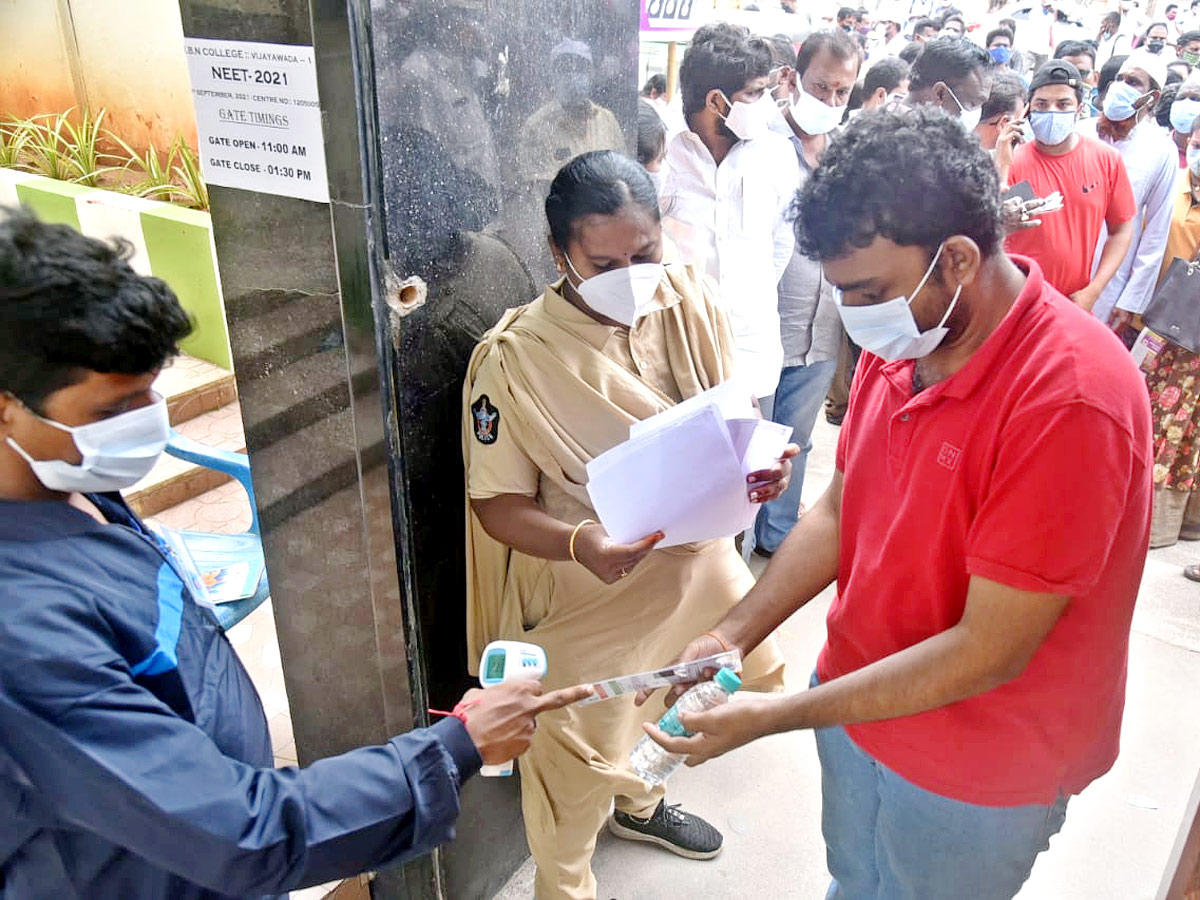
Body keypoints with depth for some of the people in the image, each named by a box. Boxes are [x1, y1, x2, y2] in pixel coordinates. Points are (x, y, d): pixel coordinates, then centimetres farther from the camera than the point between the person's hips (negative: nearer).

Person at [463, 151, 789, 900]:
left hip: (698, 556, 6)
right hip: (588, 589, -5)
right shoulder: (515, 358, -22)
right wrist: (579, 543, -36)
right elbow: (499, 503, -17)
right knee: (578, 763, 10)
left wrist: (762, 464, -21)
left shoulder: (691, 302, -9)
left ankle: (638, 802, 56)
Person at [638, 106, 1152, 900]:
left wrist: (774, 717, -25)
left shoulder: (1071, 402, -31)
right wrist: (731, 636, -9)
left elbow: (988, 650, -28)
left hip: (976, 769, -5)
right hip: (859, 700, 6)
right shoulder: (901, 342, -7)